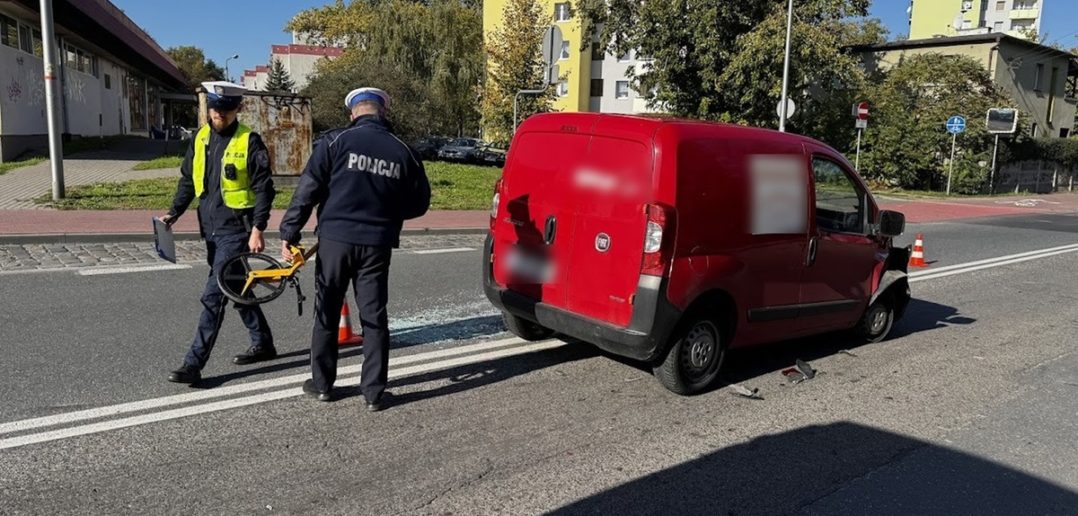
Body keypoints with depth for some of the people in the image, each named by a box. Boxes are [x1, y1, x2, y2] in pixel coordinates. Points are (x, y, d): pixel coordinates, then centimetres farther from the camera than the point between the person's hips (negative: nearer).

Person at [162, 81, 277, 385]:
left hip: (236, 230, -7)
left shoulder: (249, 141, -9)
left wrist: (258, 228, -17)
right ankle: (263, 344, 32)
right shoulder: (201, 138, 10)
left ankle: (193, 364, -5)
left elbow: (264, 188, -11)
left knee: (214, 297, -8)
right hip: (211, 229, 7)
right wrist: (174, 212, 6)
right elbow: (188, 180, 18)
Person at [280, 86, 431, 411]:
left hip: (335, 239, -1)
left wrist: (289, 233, -2)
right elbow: (419, 203, 10)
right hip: (377, 244, 2)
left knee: (327, 313, 13)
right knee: (374, 318, 9)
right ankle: (374, 393, 12)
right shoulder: (402, 151, 3)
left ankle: (322, 384, 24)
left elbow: (308, 190, -7)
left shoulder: (336, 141, -4)